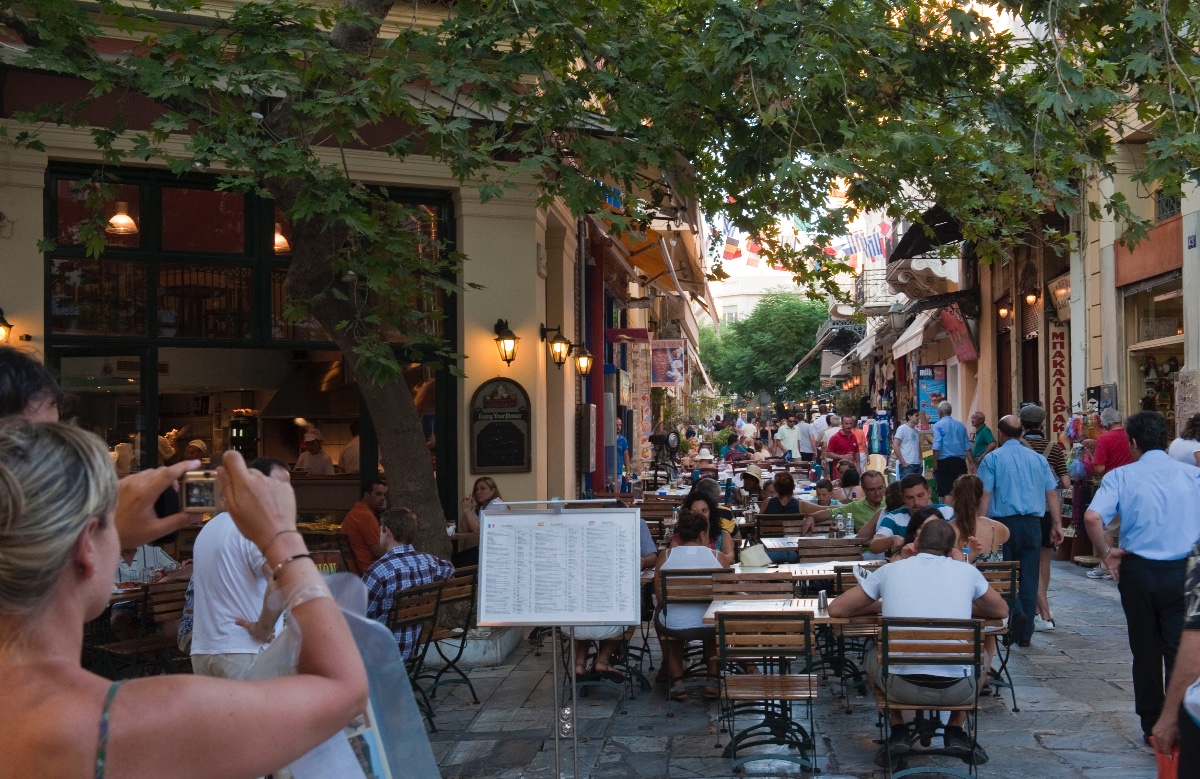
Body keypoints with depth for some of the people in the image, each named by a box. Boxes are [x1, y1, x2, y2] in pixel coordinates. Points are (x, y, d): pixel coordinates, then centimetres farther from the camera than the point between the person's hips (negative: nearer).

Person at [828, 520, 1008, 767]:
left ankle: (899, 732, 22)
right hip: (957, 689, 1)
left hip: (903, 687, 0)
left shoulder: (890, 570, 7)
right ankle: (956, 732, 25)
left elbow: (835, 609, 13)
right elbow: (1002, 611, 26)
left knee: (872, 655, 34)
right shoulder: (967, 571, 9)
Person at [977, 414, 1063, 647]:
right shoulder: (1039, 459, 9)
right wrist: (1057, 525, 12)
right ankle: (1025, 633, 11)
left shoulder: (992, 459, -2)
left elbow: (985, 496, -8)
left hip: (1003, 522, -3)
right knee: (1029, 577, 7)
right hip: (1032, 523, 3)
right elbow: (1052, 494, 8)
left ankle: (1016, 613, -16)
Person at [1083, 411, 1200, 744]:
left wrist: (1106, 553, -5)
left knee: (1145, 651, 13)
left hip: (1138, 570, 0)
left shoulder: (1122, 476, -5)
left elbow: (1093, 517, -19)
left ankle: (1152, 726, 22)